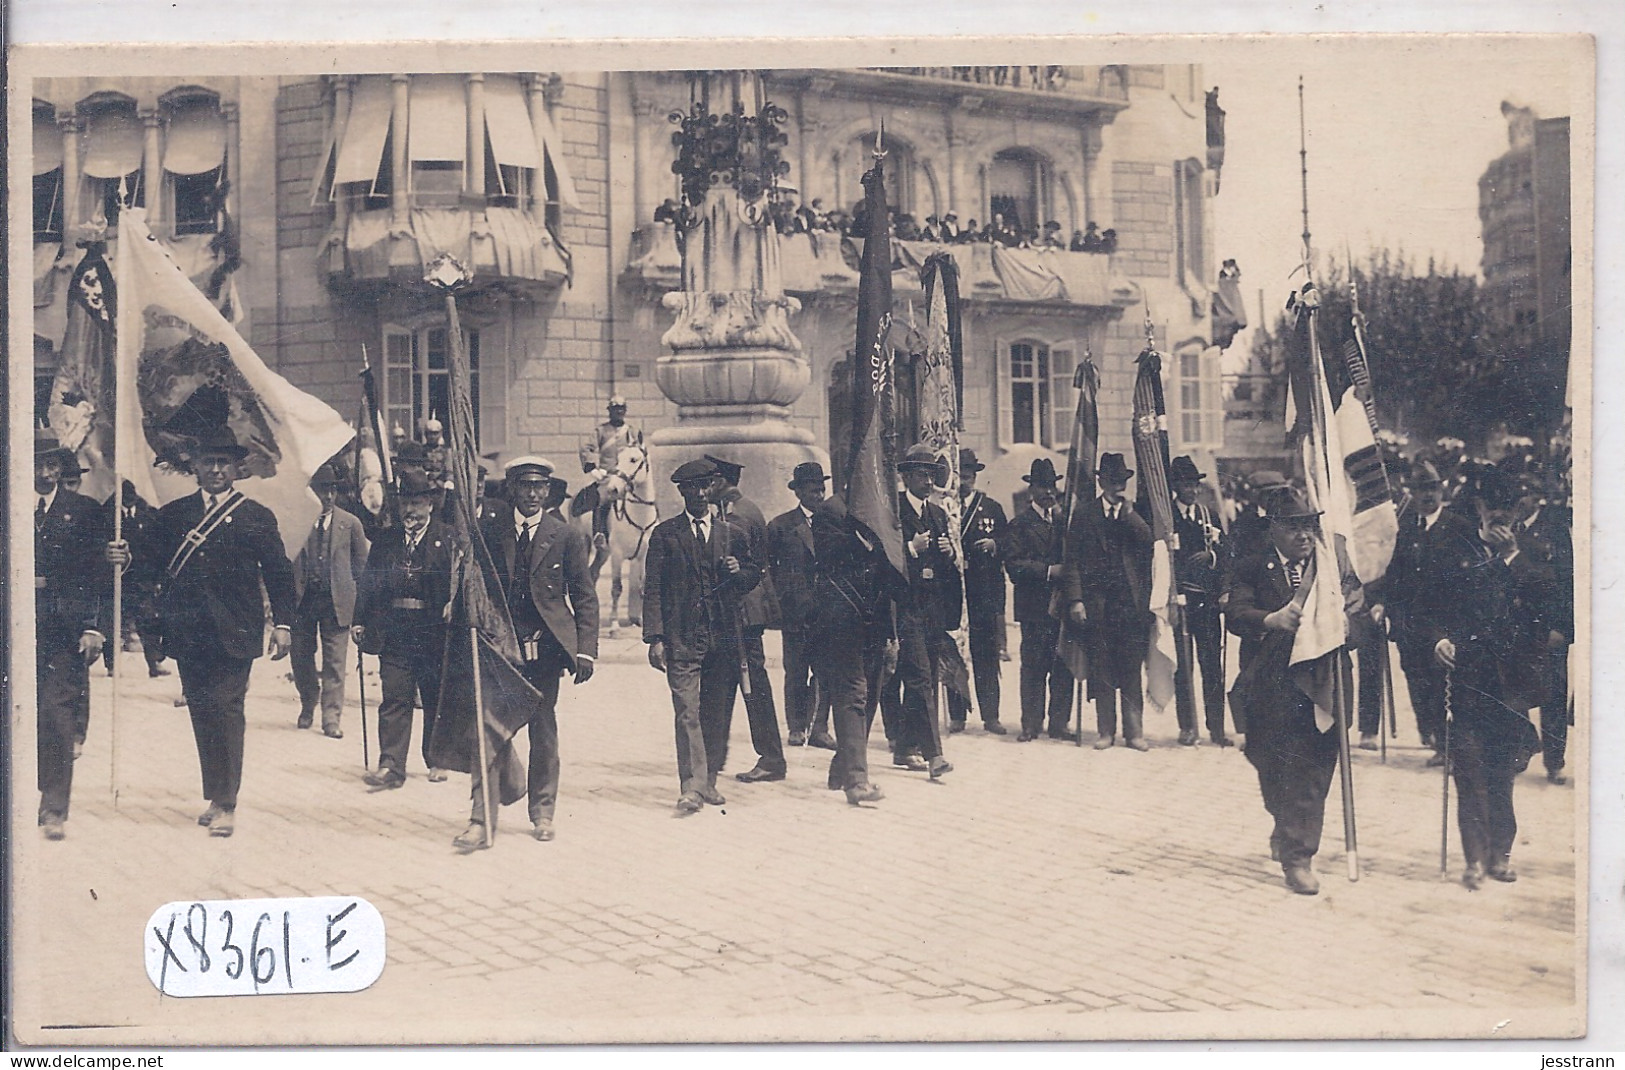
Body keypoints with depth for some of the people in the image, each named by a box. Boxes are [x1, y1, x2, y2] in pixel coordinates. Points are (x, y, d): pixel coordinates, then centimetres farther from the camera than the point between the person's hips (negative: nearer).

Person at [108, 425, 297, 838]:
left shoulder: (257, 516, 7)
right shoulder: (173, 514, 15)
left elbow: (278, 572, 4)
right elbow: (153, 563, 6)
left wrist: (283, 623, -3)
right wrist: (127, 557, -16)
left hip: (233, 633, -3)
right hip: (188, 632, 4)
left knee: (226, 710, -11)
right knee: (201, 713, 8)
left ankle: (227, 804, -10)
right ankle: (214, 798, 18)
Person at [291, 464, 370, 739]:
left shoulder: (350, 523, 5)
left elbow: (361, 562, 10)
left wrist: (349, 589, 5)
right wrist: (291, 591, -1)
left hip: (336, 601, 0)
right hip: (302, 600, 1)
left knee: (335, 662, -4)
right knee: (302, 657, 9)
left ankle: (331, 718, 0)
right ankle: (308, 704, 33)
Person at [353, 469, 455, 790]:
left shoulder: (448, 540, 0)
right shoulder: (385, 541, 10)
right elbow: (369, 583, 10)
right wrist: (360, 621, 3)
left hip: (435, 632, -2)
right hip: (394, 634, 2)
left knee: (436, 700, 10)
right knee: (394, 699, -4)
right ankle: (391, 766, -5)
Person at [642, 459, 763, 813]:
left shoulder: (733, 533, 14)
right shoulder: (664, 534, 5)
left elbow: (754, 575, 22)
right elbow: (653, 588, 1)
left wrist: (740, 571, -3)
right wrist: (655, 638, -8)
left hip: (724, 637, 3)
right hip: (682, 637, -3)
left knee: (718, 713, 6)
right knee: (688, 712, -10)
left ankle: (709, 780, 17)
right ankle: (692, 787, -11)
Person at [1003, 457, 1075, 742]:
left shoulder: (1064, 519, 15)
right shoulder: (1020, 523, 0)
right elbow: (1013, 563, -9)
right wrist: (1048, 571, -15)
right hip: (1034, 606, -4)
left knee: (1064, 666, 3)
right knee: (1033, 666, -2)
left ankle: (1059, 724, 10)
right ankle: (1031, 725, 5)